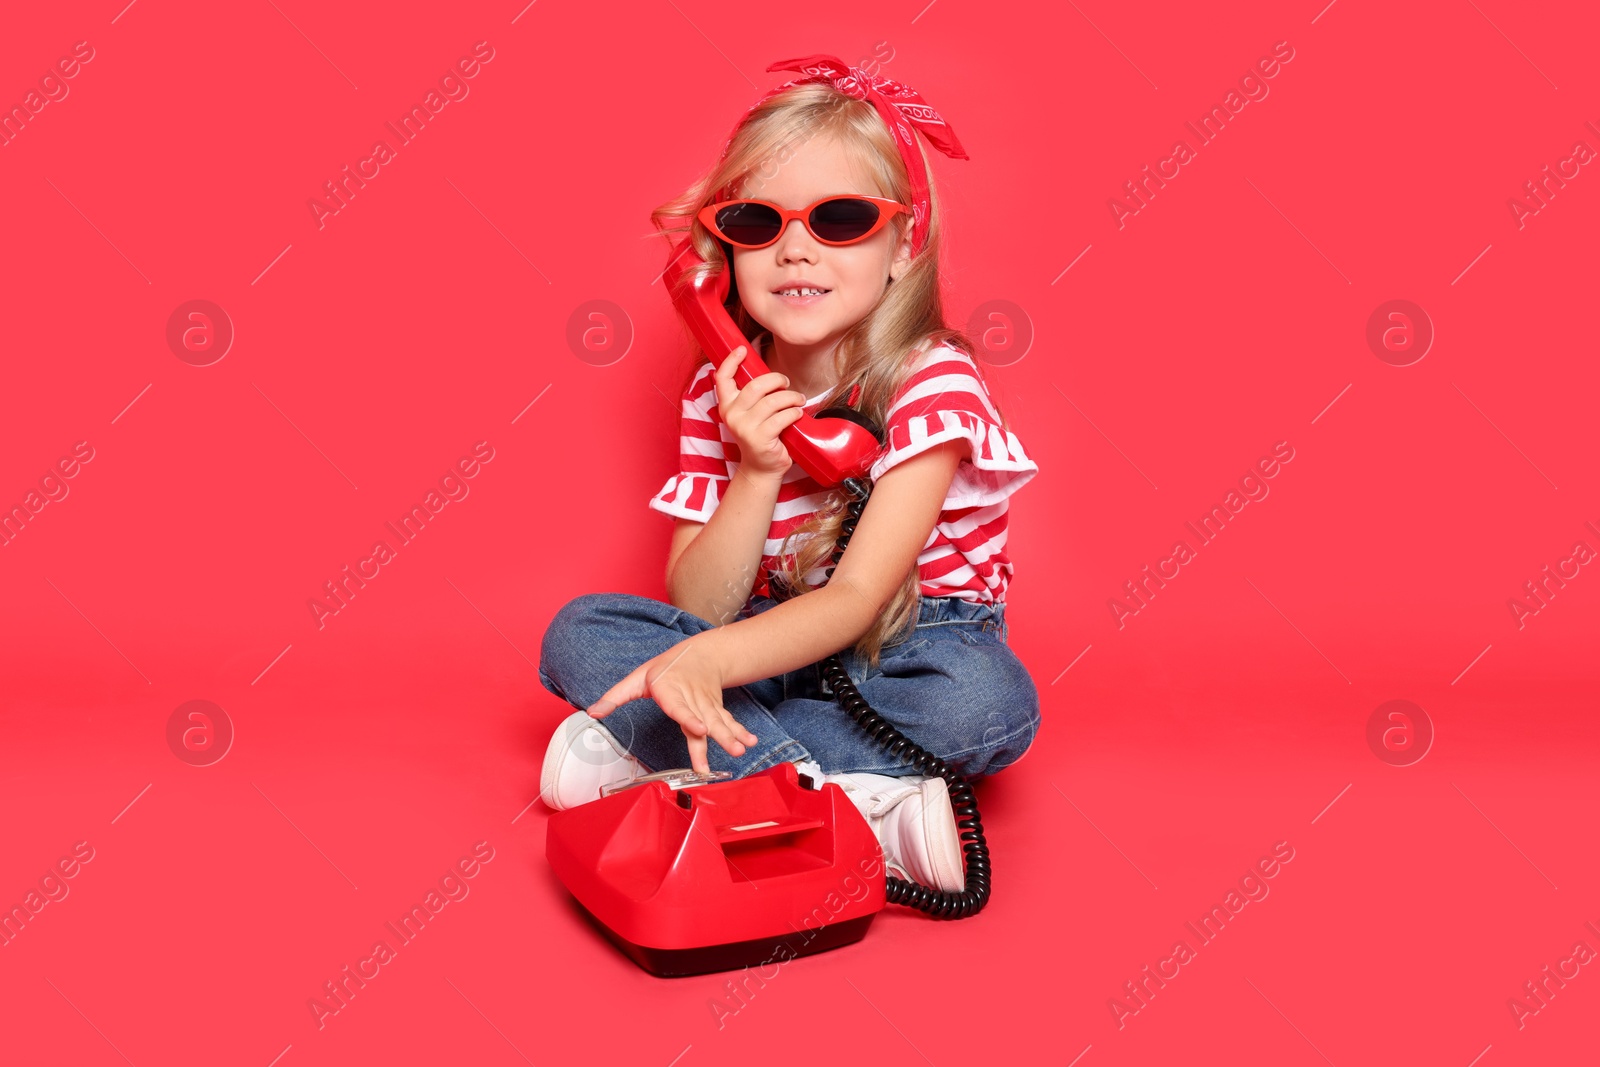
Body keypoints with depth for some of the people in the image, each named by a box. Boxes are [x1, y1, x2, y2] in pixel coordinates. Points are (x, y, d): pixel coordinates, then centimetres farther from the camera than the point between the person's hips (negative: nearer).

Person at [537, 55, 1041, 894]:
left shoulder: (931, 380, -18)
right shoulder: (723, 393, -4)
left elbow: (857, 597, -26)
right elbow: (696, 607, -8)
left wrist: (709, 660, -44)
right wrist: (757, 475, -25)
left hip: (909, 645, -4)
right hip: (782, 648, 4)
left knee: (989, 702, -36)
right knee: (580, 634, -16)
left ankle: (655, 757, -24)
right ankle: (874, 801, -25)